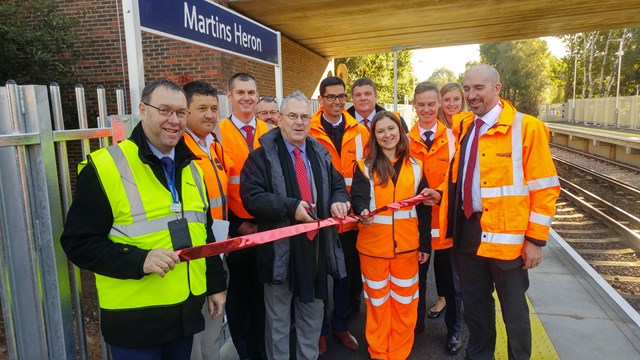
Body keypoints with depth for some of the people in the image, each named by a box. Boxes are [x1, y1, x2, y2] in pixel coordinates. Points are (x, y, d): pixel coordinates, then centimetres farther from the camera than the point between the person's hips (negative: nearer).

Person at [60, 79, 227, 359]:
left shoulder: (190, 168, 7)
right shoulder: (104, 167, -13)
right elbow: (79, 243, -13)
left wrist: (216, 284, 13)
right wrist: (139, 260, -26)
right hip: (134, 318, -5)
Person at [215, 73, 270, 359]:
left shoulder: (268, 132, 6)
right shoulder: (218, 132, -4)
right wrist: (235, 224, -9)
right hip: (236, 228, -2)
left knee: (264, 288, 14)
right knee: (239, 288, 12)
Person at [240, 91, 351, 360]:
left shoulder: (320, 153, 10)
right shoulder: (263, 154, -7)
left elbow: (338, 186, 15)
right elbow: (251, 196, -16)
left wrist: (337, 202, -8)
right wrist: (290, 206, -26)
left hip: (317, 246, 5)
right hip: (280, 248, -4)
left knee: (313, 313, 21)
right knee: (278, 318, 14)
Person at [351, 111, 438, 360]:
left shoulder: (415, 167, 5)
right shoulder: (364, 167, 0)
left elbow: (423, 207, 7)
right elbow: (358, 197, -11)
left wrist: (425, 244, 5)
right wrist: (362, 211, -35)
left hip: (407, 245, 2)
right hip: (373, 245, -1)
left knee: (404, 303, 11)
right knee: (377, 301, 11)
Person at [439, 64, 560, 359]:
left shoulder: (526, 127, -10)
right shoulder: (463, 127, 7)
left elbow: (544, 188, -10)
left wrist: (535, 240, -11)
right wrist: (440, 195, 3)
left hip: (506, 235, -5)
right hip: (467, 229, 5)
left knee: (513, 308, 12)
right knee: (474, 303, 20)